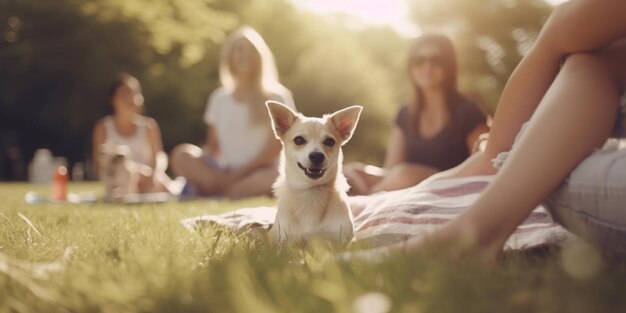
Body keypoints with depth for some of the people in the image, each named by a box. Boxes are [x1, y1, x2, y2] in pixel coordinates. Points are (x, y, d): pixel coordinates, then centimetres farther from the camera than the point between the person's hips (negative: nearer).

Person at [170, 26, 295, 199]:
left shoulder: (276, 97, 4)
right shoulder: (219, 98, 14)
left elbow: (274, 148, -5)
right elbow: (213, 146, 12)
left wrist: (237, 173, -14)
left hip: (259, 173, -2)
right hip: (223, 174, 3)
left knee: (276, 177, -38)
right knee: (181, 154, -21)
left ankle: (203, 191, -30)